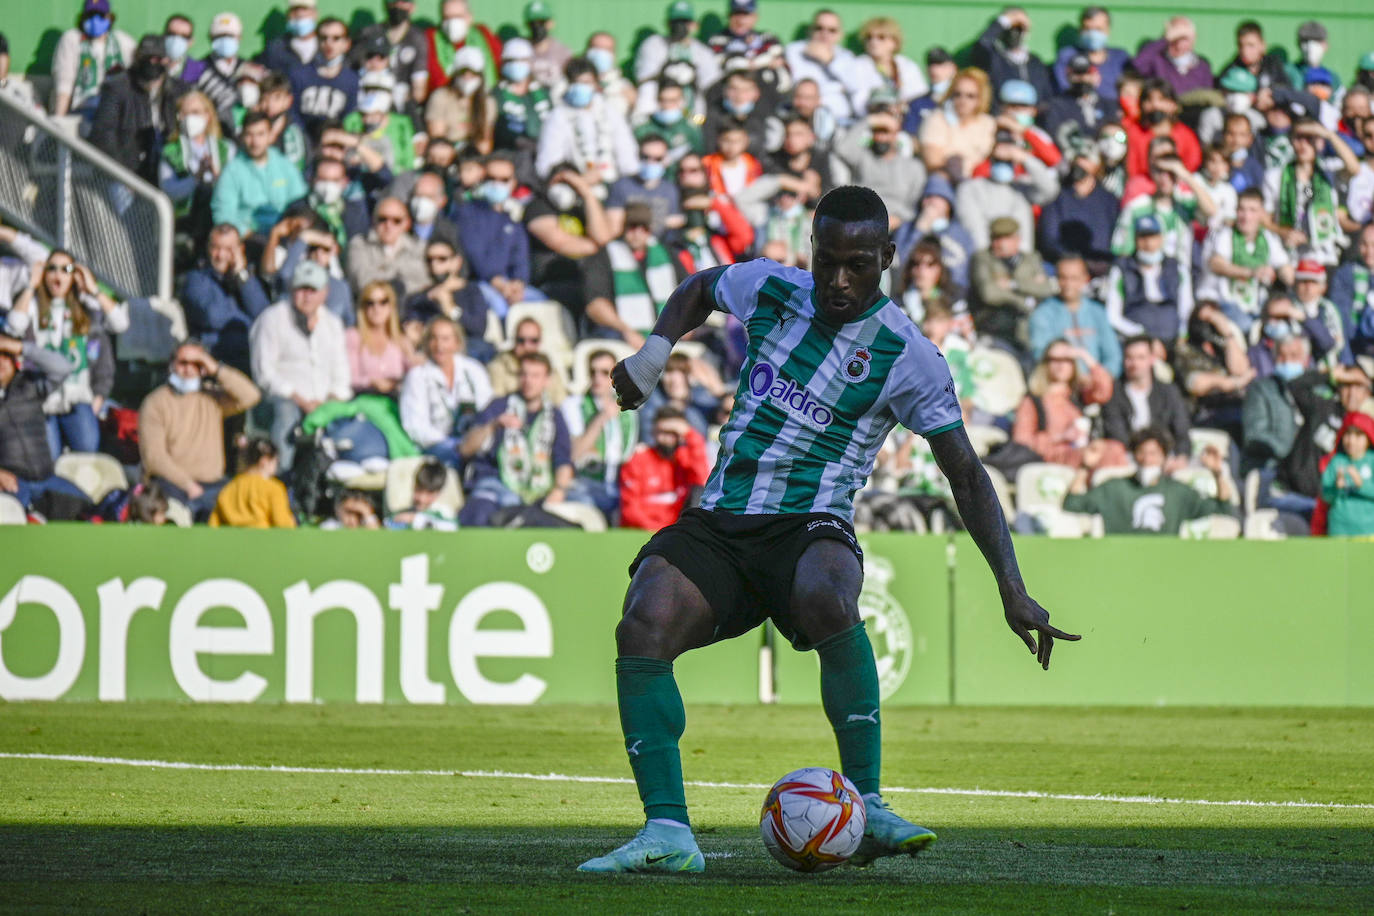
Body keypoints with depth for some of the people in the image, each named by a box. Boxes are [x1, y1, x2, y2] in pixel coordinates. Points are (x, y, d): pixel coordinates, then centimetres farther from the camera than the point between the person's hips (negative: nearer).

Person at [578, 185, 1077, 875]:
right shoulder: (768, 290, 7)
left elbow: (966, 475, 1)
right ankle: (667, 832, -28)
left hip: (811, 526, -3)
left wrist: (1012, 590, -7)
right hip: (716, 523, 3)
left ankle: (865, 809, -28)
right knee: (642, 628, -28)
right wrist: (654, 351, 12)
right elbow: (701, 288, 31)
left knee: (827, 599, -40)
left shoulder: (906, 356, -3)